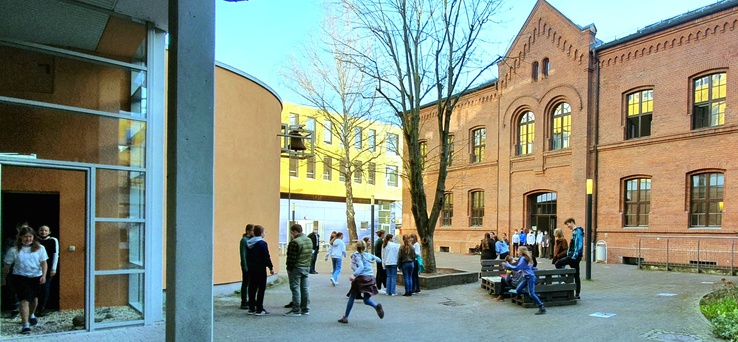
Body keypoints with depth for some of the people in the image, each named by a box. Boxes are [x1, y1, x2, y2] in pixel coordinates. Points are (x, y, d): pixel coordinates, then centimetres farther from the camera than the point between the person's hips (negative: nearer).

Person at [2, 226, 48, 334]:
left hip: (36, 277, 3)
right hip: (20, 277, -3)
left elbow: (44, 263, -4)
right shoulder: (14, 250, -5)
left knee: (34, 298, 21)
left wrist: (44, 275, -16)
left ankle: (31, 315, 49)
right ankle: (25, 325, -16)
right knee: (24, 300, -15)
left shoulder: (40, 248, -3)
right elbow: (7, 265, 5)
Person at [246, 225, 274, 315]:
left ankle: (251, 308, 15)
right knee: (261, 288, -1)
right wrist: (271, 267, -8)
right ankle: (259, 309, -1)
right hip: (260, 269, -7)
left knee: (252, 288, 11)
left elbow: (247, 257, 14)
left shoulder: (249, 243, 9)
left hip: (251, 269, 7)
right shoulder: (262, 243, -14)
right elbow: (266, 257, -15)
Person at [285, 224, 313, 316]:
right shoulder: (309, 240, 11)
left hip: (296, 268, -8)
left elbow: (292, 257, -18)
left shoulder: (295, 242, -18)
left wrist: (289, 268, -10)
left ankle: (296, 310, -1)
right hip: (306, 267, 9)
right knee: (305, 288, 12)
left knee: (295, 288, -3)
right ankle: (305, 309, 17)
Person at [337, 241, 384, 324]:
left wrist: (354, 275, -29)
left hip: (361, 277, -5)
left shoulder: (357, 255, -1)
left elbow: (361, 266, -18)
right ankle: (377, 306, -18)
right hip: (371, 278, 5)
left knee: (352, 298, 10)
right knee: (366, 299, 12)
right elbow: (379, 260, 28)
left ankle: (345, 317, 14)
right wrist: (373, 260, 47)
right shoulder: (369, 255, 14)